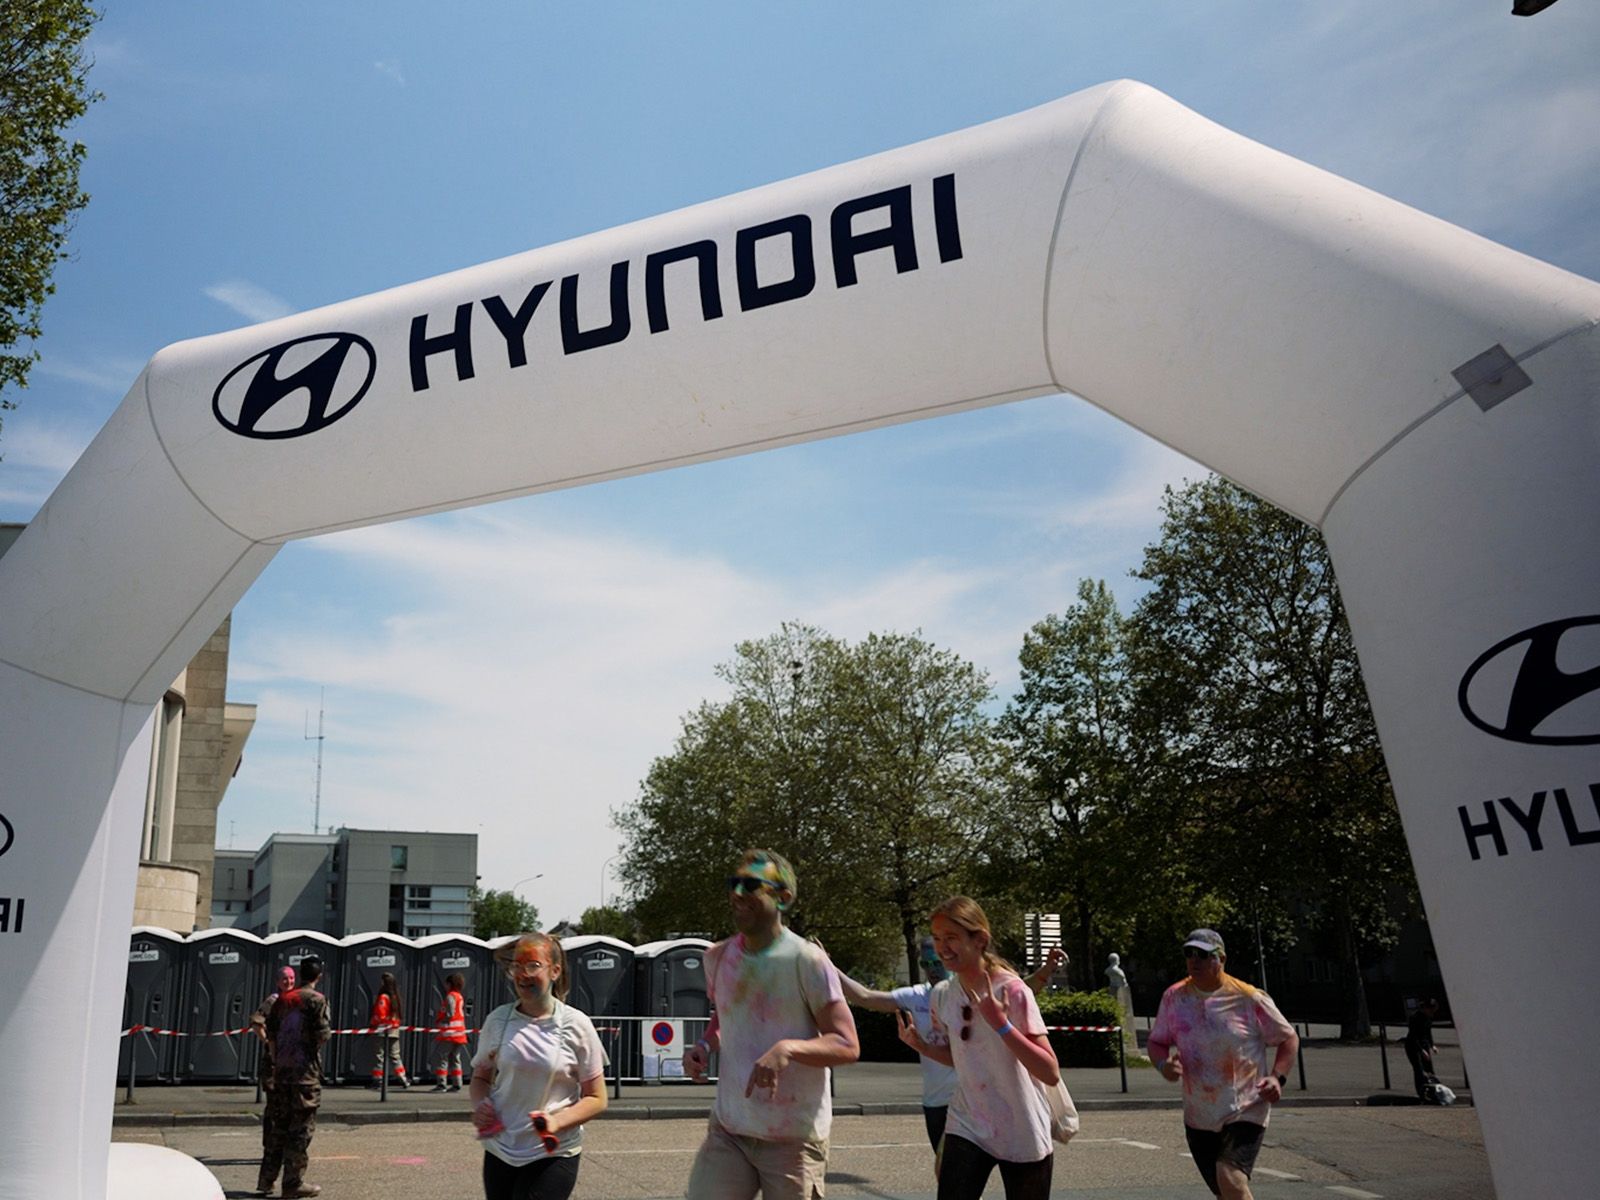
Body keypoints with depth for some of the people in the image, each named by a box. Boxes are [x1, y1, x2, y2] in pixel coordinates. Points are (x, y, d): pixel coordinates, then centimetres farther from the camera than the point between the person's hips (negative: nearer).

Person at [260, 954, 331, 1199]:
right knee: (302, 1126, 0)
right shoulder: (317, 999, -10)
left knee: (278, 1124, 15)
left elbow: (270, 1033, 11)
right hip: (305, 1070, -6)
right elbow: (322, 1034, -15)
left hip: (281, 1068, 6)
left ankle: (266, 1179, 20)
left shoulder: (282, 999, 10)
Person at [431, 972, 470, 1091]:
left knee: (440, 1057, -3)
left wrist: (438, 1021, -5)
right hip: (459, 1033, 9)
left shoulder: (450, 996, -10)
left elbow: (449, 1014, -19)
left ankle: (441, 1084, -6)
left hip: (449, 1033, -9)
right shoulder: (460, 997, 17)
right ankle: (456, 1084, 9)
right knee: (455, 1059, 12)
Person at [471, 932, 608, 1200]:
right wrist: (480, 1104, -8)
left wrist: (557, 1121, -21)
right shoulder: (497, 1020, 0)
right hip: (499, 1151, 3)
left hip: (553, 1156, -3)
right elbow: (480, 1077, 14)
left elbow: (596, 1099, -4)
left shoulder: (575, 1025, -8)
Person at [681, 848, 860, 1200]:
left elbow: (848, 1046, -14)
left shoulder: (807, 961, -14)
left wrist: (787, 1048, -30)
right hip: (727, 1131, 4)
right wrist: (705, 1045, 1)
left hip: (794, 1141, -4)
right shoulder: (717, 958, 4)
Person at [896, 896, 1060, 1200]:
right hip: (966, 1128, 4)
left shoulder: (1012, 992, -18)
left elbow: (1051, 1074, -22)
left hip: (1023, 1137, -4)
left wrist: (1001, 1024, -31)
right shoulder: (942, 995, -1)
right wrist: (922, 1047, -2)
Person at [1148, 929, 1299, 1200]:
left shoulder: (1249, 998, -10)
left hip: (1246, 1110, -4)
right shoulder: (1174, 997, -2)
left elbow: (1288, 1038, 3)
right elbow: (1157, 1042, 8)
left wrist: (1277, 1077, -12)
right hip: (1199, 1117, 4)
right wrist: (1163, 1064, -13)